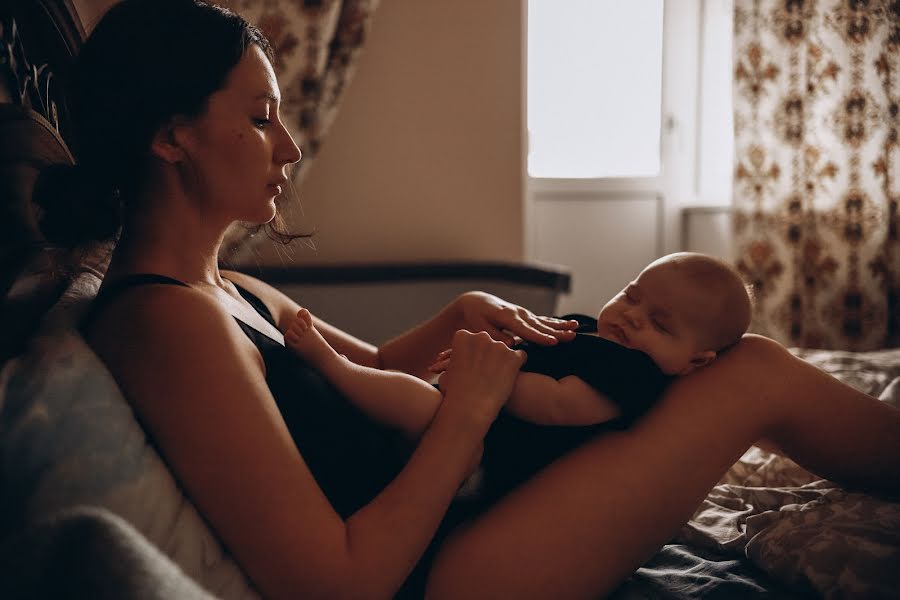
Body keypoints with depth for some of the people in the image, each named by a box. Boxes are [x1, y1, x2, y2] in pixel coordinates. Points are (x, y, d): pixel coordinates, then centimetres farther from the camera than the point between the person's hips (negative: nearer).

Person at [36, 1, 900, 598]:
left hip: (436, 522, 10)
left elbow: (369, 368, 22)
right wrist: (467, 413, -17)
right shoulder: (167, 319, -23)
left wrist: (462, 317, 2)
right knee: (760, 373, -6)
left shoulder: (226, 290, 7)